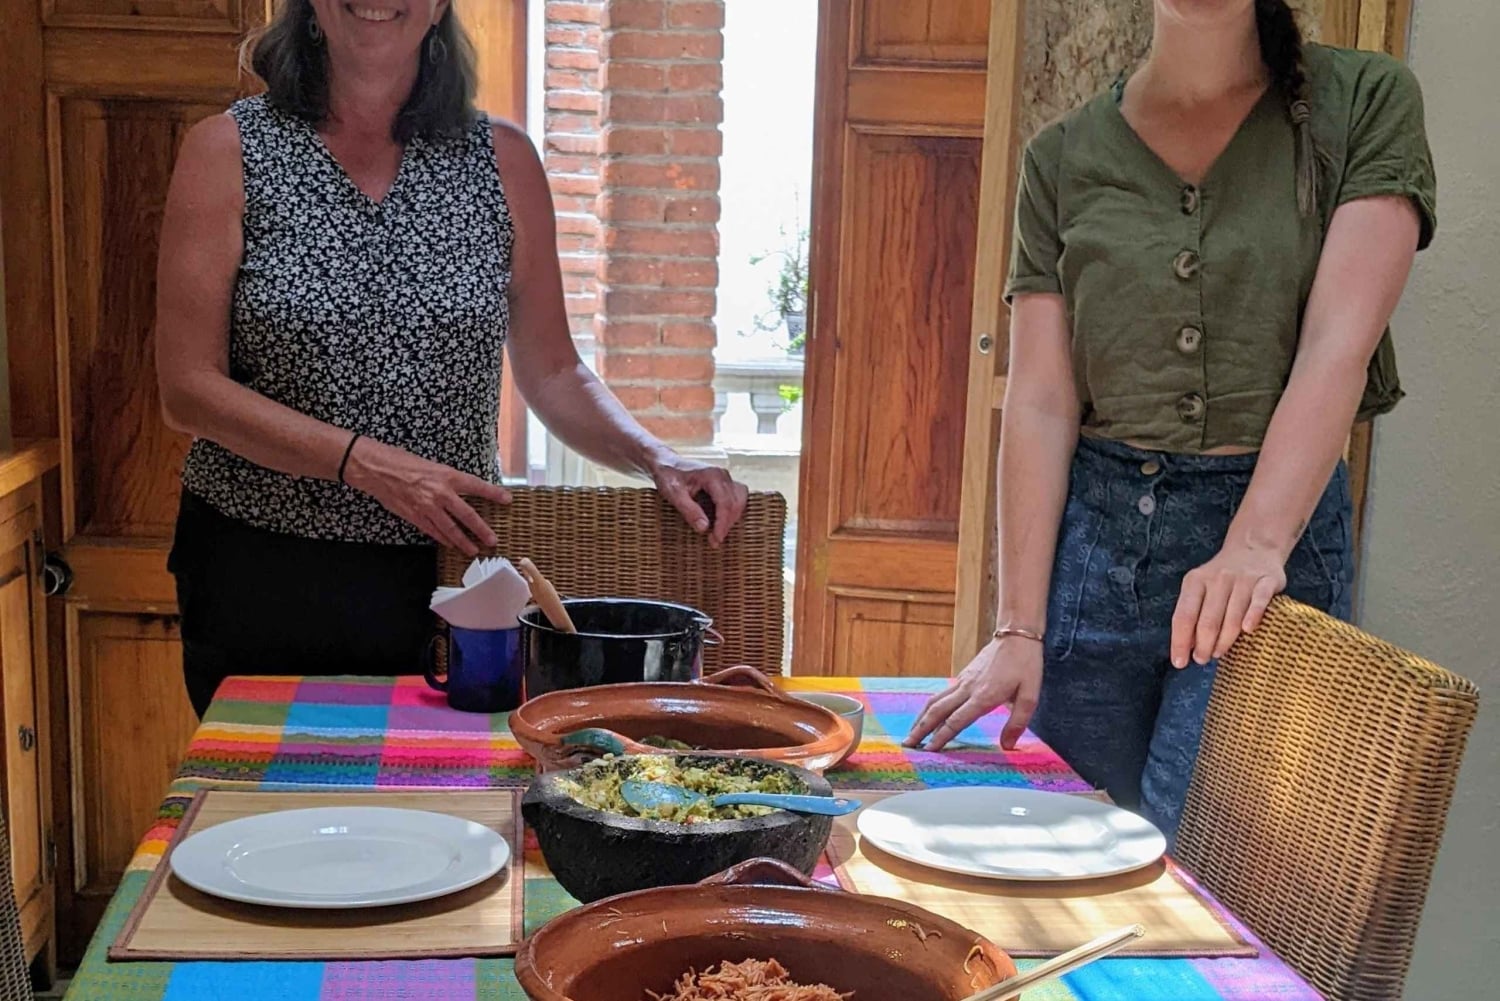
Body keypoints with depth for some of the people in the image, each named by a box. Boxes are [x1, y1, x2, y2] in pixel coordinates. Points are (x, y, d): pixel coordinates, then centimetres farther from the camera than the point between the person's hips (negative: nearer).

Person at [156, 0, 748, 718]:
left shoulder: (502, 161, 4)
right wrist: (366, 462, -19)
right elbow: (188, 389, -7)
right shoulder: (229, 152, -3)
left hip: (444, 575, 1)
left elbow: (551, 373, 8)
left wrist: (655, 459, -10)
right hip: (259, 578, -1)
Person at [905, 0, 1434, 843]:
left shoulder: (1368, 104, 0)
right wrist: (1018, 631, -7)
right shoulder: (1064, 158, 5)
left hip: (1279, 521, -2)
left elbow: (1337, 351, -12)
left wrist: (1254, 547, -26)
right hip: (1090, 529, 3)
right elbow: (1039, 405, 0)